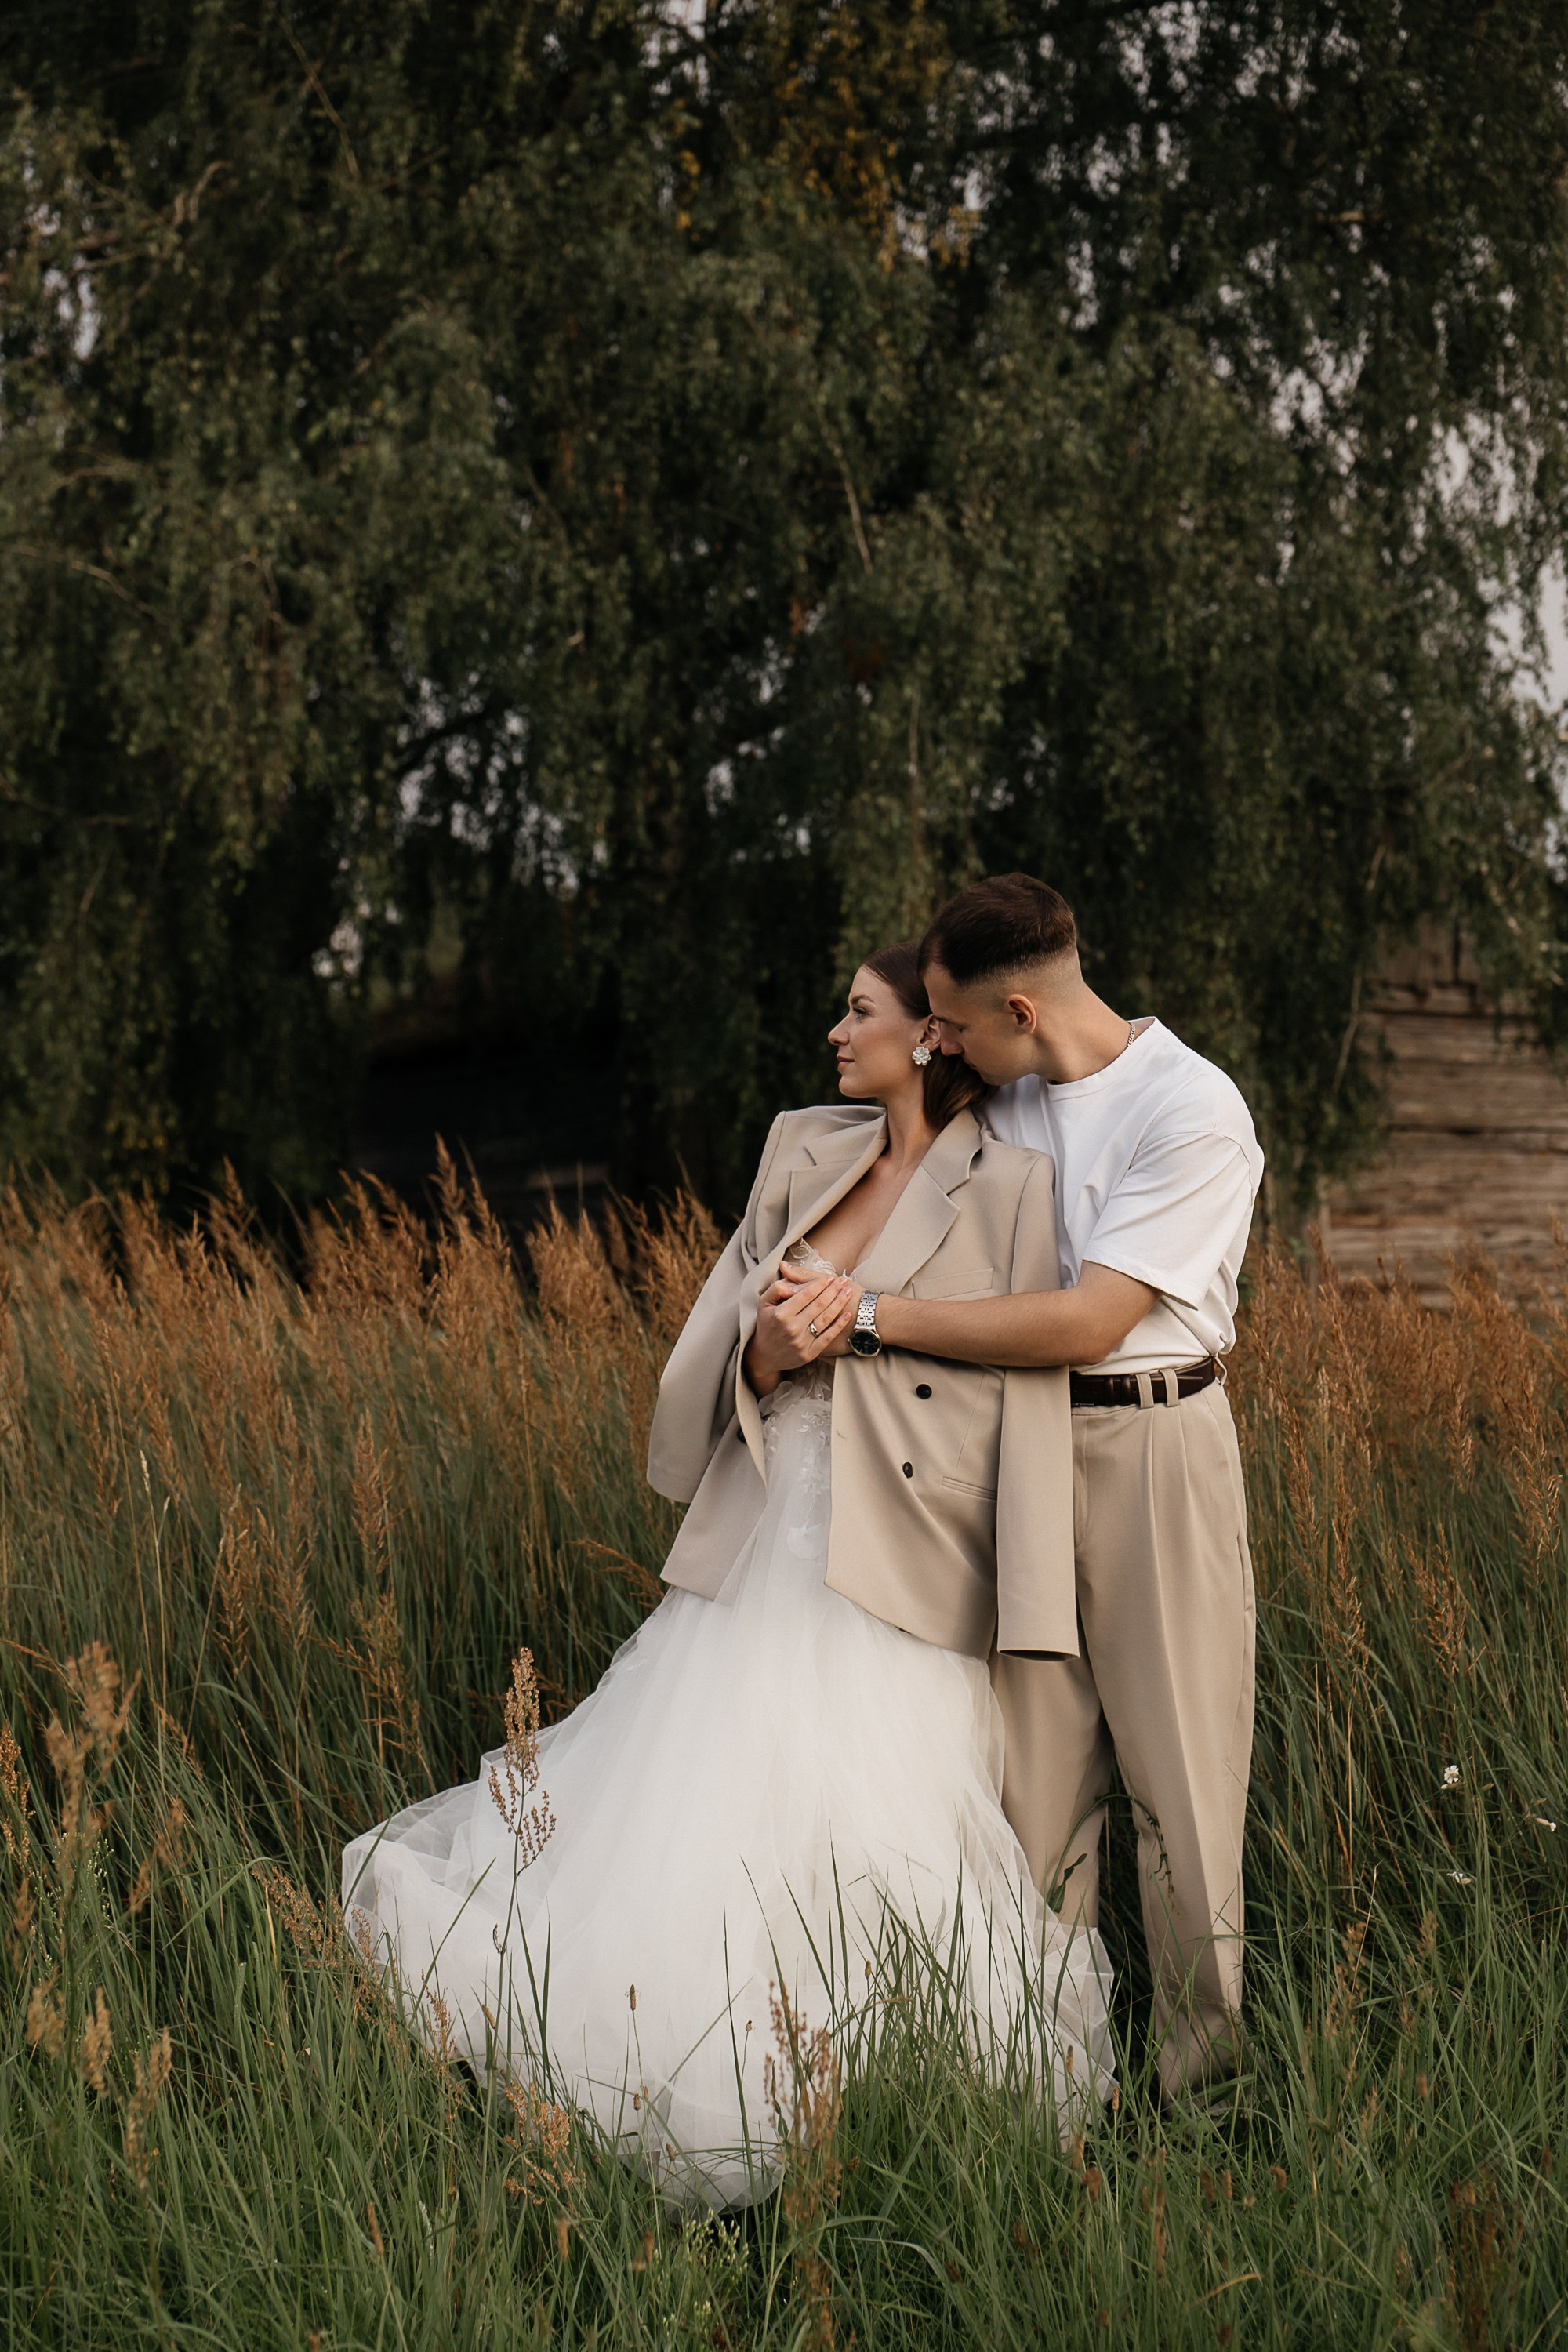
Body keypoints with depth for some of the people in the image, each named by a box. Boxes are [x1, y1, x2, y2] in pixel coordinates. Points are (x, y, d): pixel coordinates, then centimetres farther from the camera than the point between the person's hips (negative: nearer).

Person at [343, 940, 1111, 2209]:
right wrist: (773, 1344, -9)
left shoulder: (1009, 1186, -6)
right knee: (671, 1817, 6)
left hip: (897, 1578, -5)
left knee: (873, 1851, -6)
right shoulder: (804, 1152, 11)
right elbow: (730, 1346, 13)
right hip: (761, 1542, 5)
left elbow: (1030, 1399, -7)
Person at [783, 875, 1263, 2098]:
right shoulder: (1005, 1099, 8)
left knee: (1179, 1776, 0)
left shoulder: (1193, 1115, -15)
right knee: (1037, 1775, 5)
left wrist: (877, 1317, -16)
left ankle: (1205, 2084, 10)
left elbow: (1086, 1321, -19)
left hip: (1154, 1446, -6)